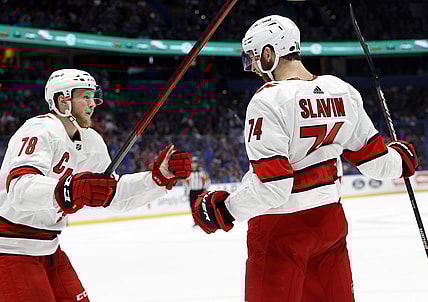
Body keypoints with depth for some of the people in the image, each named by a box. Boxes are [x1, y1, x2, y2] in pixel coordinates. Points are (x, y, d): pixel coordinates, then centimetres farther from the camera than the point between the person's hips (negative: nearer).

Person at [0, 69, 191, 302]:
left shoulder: (92, 142, 8)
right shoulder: (40, 131, -21)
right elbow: (19, 188, -38)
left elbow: (116, 194, 13)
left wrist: (160, 175, -2)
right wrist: (70, 190, -56)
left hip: (48, 250, 9)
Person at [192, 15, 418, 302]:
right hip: (331, 221, 7)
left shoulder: (269, 101, -20)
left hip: (282, 228, -7)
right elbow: (374, 160, 7)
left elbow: (270, 187, -24)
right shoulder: (343, 91, 0)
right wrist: (401, 160, 28)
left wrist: (223, 209, -11)